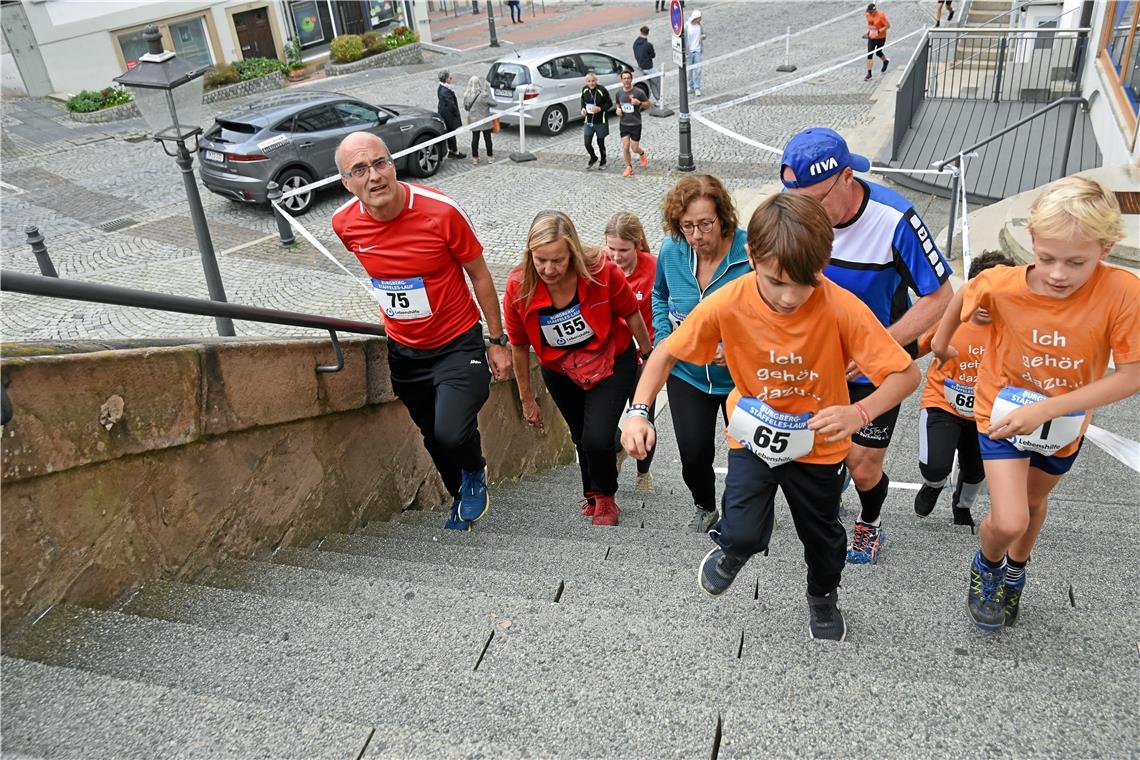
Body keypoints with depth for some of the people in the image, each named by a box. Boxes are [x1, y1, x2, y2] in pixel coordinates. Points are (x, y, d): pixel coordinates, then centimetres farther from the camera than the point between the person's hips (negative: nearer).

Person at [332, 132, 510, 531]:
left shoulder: (441, 211, -22)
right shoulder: (344, 224, -11)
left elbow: (480, 276, -9)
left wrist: (497, 341, -4)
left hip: (458, 343, -4)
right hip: (403, 351, 4)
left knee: (452, 433, -22)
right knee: (434, 440, 16)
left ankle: (475, 474, 14)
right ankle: (463, 498, 45)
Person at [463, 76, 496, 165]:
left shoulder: (466, 95, -5)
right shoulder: (484, 95, -19)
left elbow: (466, 107, 7)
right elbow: (493, 103, -10)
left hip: (473, 120, 4)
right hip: (485, 121, -4)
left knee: (475, 139, 12)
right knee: (487, 139, 9)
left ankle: (475, 158, 16)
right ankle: (490, 157, 16)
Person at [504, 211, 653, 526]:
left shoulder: (602, 272, -30)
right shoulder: (518, 289, -25)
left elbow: (631, 314, -11)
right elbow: (519, 347, -9)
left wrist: (649, 355, 3)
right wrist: (527, 400, 0)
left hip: (612, 362, -2)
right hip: (560, 372, 3)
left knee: (597, 439, -17)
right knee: (581, 439, 19)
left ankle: (604, 497, 15)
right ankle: (593, 496, 48)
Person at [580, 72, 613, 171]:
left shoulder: (602, 90, -17)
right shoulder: (585, 90, -2)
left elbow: (609, 103, -9)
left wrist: (600, 109, -24)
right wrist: (583, 108, -2)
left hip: (600, 122, -3)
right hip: (588, 121, 3)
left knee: (601, 143, 9)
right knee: (587, 143, -3)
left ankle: (603, 162, 33)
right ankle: (593, 158, 28)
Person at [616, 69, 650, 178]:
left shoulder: (639, 92, -11)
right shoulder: (619, 93, 1)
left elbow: (648, 104, -2)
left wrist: (639, 103, -21)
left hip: (636, 124, -3)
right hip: (623, 124, 3)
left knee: (634, 148, 2)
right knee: (625, 148, -1)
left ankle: (643, 154, 37)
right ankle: (629, 167, 18)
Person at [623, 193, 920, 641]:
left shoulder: (843, 309, -30)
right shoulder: (728, 303, -27)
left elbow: (906, 374, -24)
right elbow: (667, 353, -13)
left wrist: (860, 413, -44)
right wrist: (638, 411, -28)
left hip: (817, 443, 1)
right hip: (754, 435, 0)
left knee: (822, 536, 20)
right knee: (744, 534, -16)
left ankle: (823, 597, 56)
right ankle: (731, 549, 25)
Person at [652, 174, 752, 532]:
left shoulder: (752, 254, -25)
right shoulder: (671, 251, -12)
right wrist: (663, 339, -2)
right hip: (687, 374, 2)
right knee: (694, 455, 3)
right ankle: (704, 507, 37)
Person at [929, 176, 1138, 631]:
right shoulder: (1003, 285, -28)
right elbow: (963, 296, -5)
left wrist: (1046, 408, -32)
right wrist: (942, 340, 10)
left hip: (1065, 423, 2)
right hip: (1003, 413, -2)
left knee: (1035, 501, 26)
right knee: (1009, 522, -13)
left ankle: (1015, 572, 56)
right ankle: (987, 565, 24)